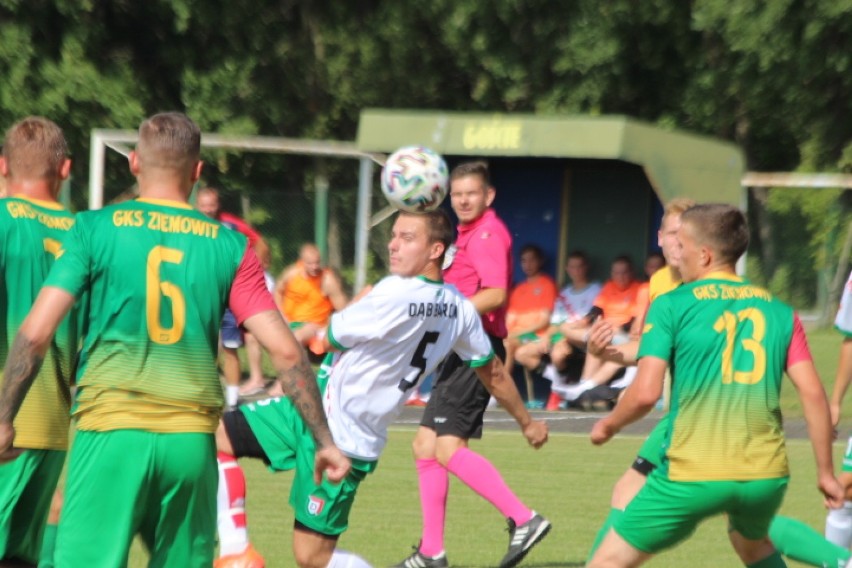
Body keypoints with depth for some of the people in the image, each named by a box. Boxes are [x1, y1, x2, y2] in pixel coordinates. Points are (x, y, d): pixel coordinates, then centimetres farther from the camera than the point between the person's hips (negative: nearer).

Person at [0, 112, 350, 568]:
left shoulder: (95, 229, 2)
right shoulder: (229, 247, 6)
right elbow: (285, 350, 2)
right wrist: (324, 440, 9)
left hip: (112, 431, -3)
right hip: (192, 440, 3)